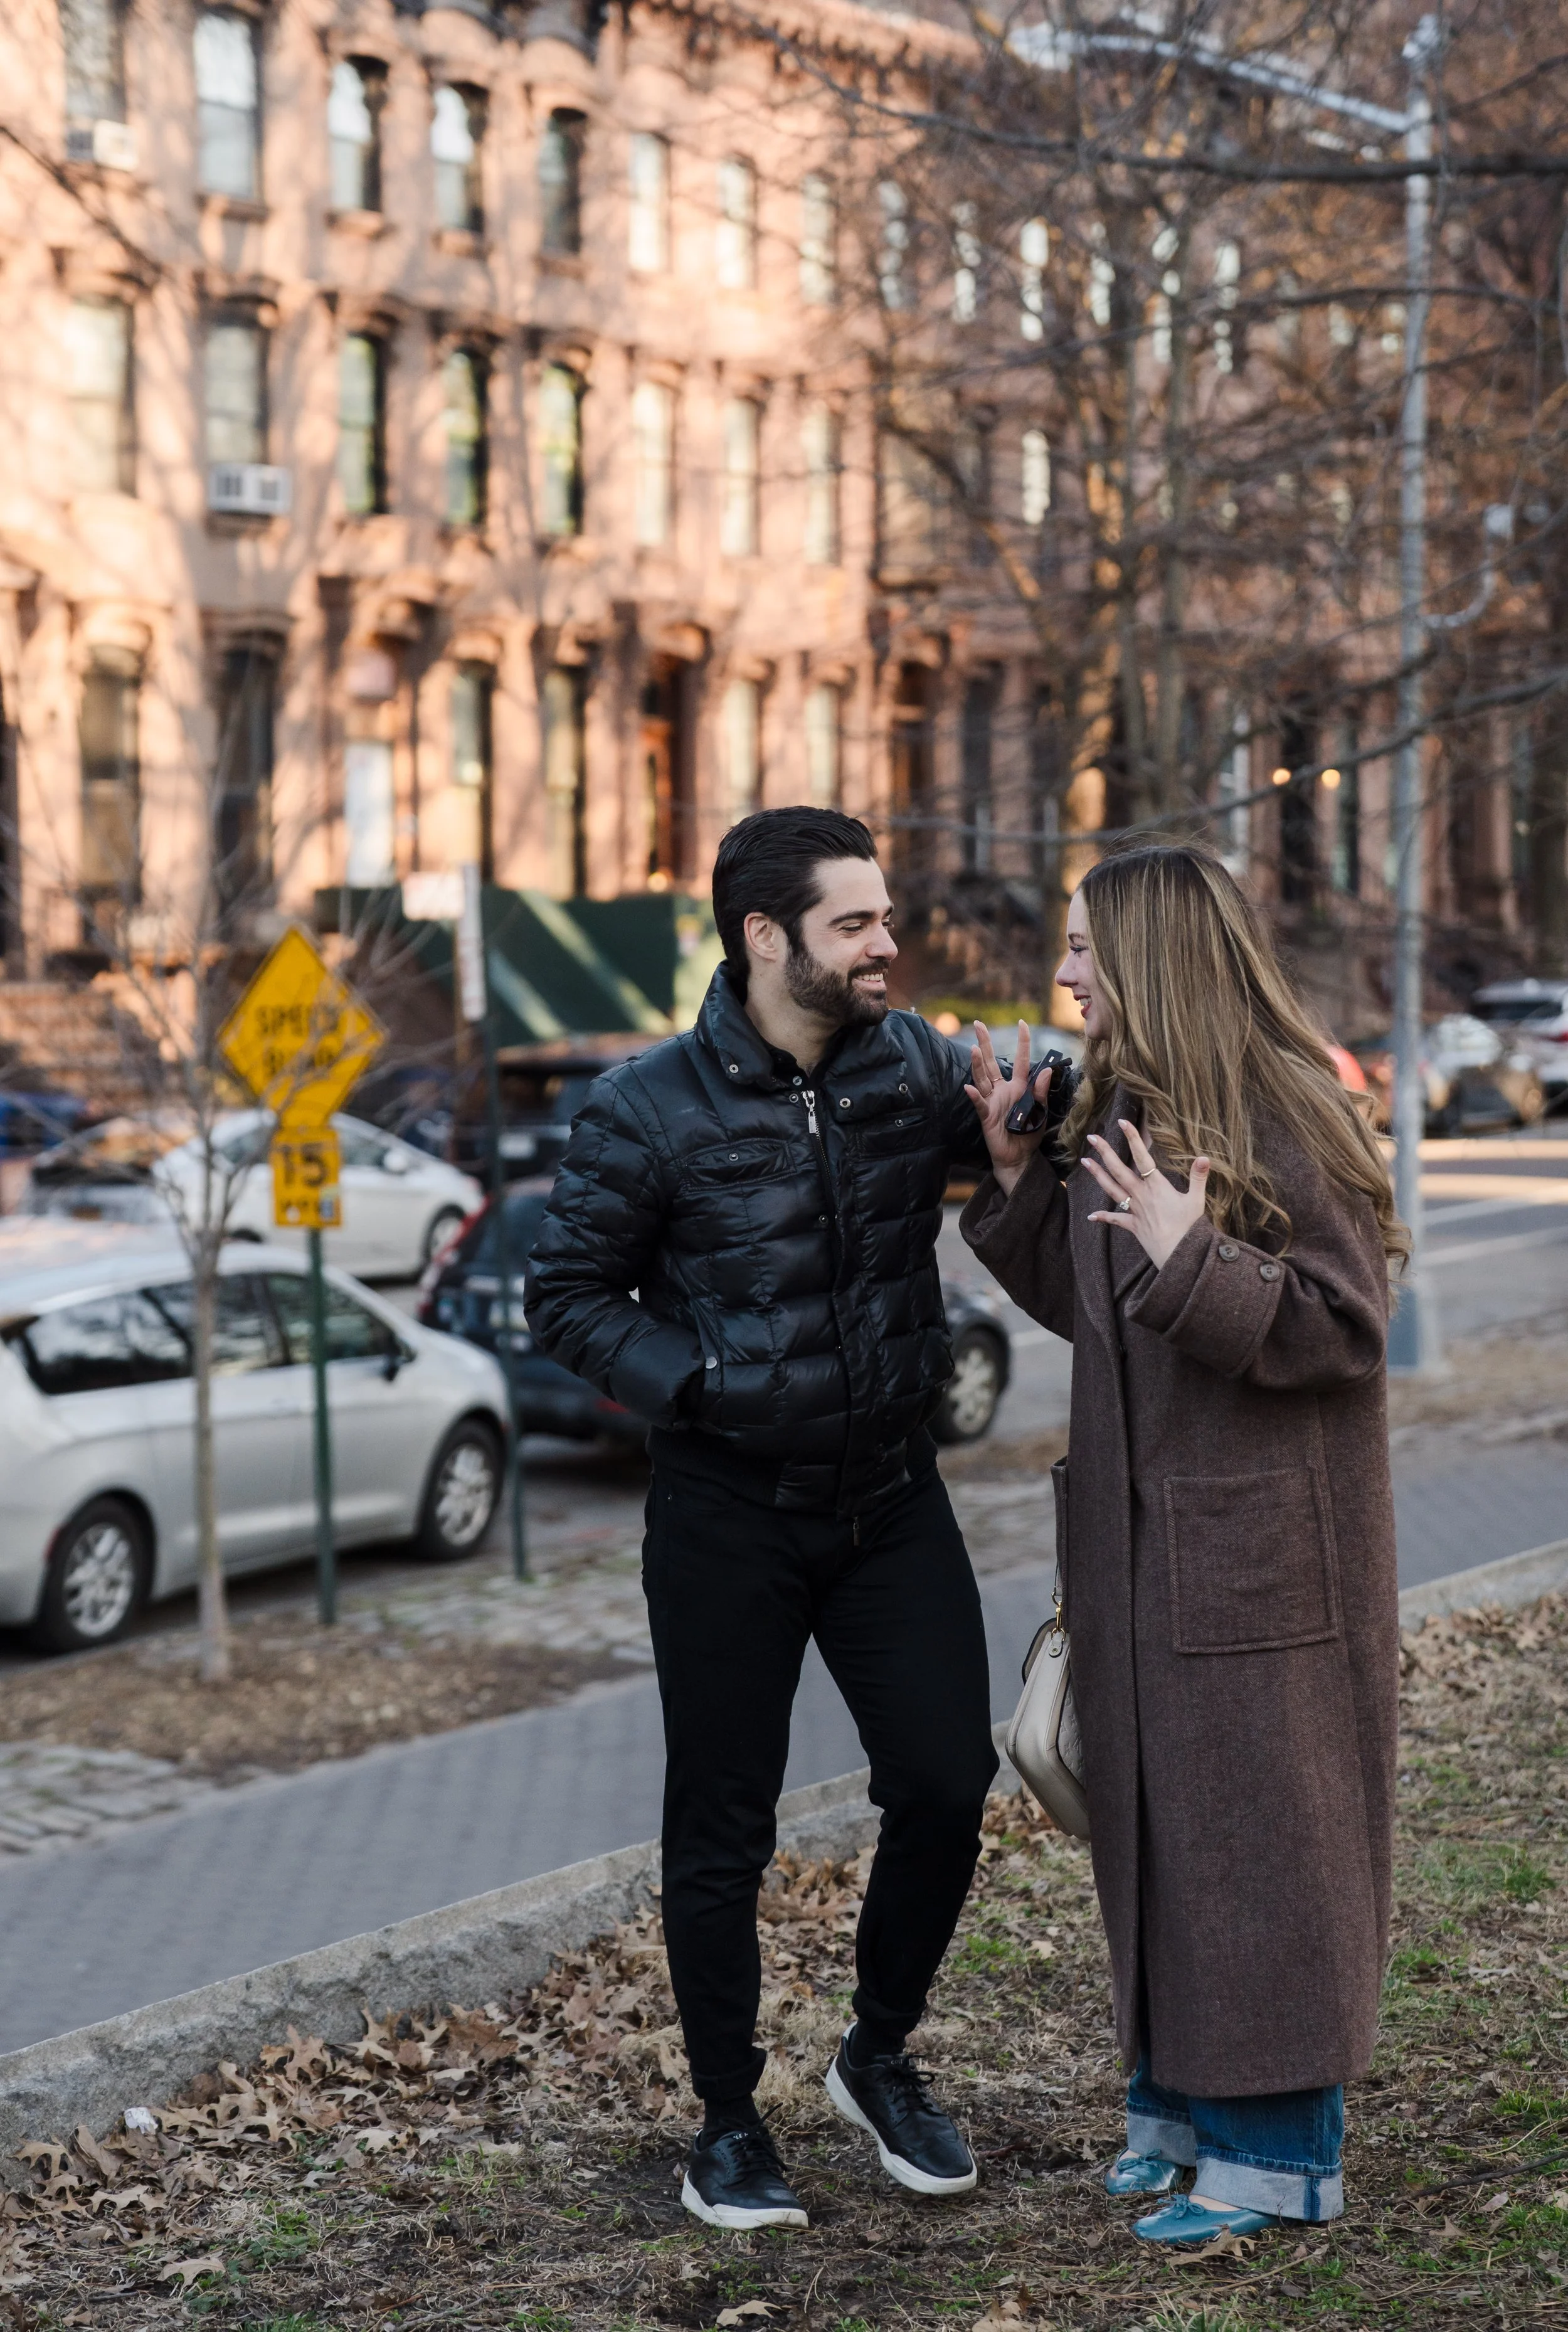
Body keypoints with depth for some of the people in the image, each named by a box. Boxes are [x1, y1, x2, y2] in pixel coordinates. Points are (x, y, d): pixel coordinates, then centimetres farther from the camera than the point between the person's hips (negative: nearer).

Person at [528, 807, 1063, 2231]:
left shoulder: (913, 1063, -1)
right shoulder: (652, 1111, -12)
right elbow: (569, 1296, -4)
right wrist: (703, 1385, -16)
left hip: (893, 1490, 3)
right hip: (728, 1512, -3)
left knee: (948, 1780, -1)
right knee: (723, 1831, 5)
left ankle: (881, 2057, 24)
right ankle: (729, 2125, 22)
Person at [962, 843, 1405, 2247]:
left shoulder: (1285, 1117, -15)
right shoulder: (1116, 1107, 9)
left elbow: (1346, 1327, -18)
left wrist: (1192, 1261, -29)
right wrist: (1016, 1172, 6)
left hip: (1259, 1540, -8)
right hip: (1137, 1532, 8)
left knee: (1253, 1826, 0)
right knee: (1151, 1818, 14)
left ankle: (1276, 2145, 11)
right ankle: (1181, 2099, 28)